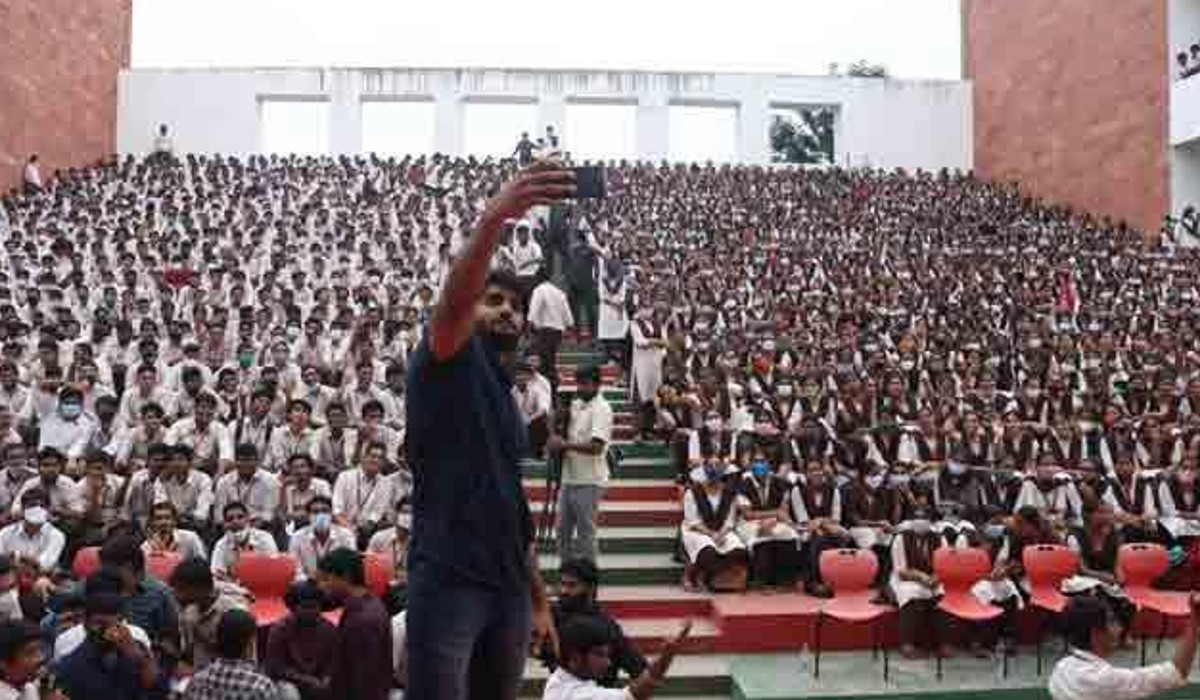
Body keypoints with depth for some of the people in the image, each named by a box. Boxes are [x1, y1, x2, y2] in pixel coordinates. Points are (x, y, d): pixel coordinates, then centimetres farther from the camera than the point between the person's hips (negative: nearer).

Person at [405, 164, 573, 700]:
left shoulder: (510, 400, 20)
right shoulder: (445, 365, -1)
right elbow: (450, 303, -25)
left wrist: (538, 599, 20)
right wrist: (493, 219, -41)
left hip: (508, 585, 8)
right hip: (448, 580, -7)